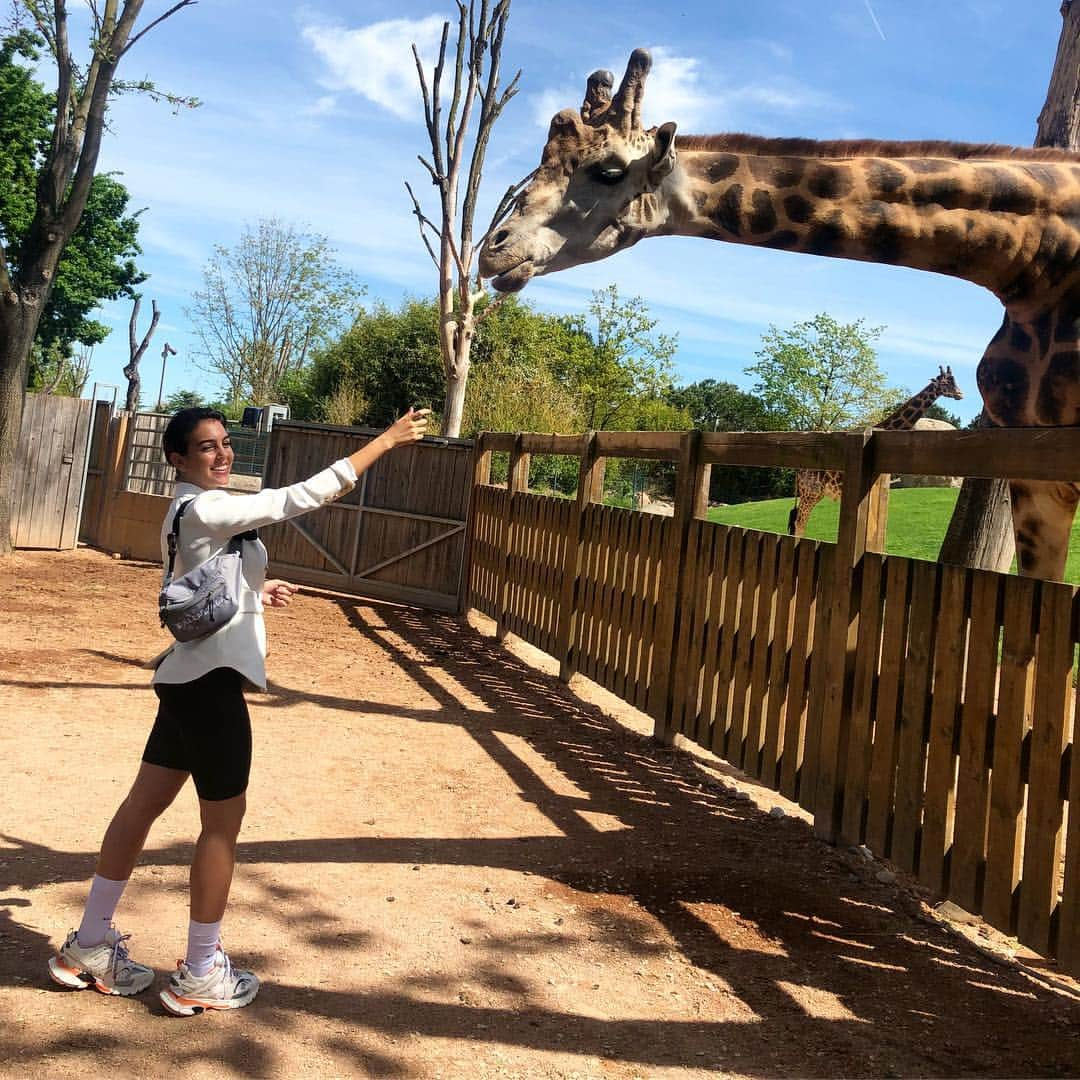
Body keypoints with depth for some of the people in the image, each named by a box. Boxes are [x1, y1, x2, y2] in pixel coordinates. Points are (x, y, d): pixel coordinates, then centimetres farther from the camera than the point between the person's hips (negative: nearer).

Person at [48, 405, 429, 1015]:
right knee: (224, 816, 1)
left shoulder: (193, 512, 13)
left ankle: (90, 948, 27)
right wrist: (386, 441, -21)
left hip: (190, 676, 10)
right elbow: (304, 496, -24)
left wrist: (254, 592, 19)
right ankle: (201, 976, 13)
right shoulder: (205, 510, -18)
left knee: (146, 802, 15)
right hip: (211, 680, -10)